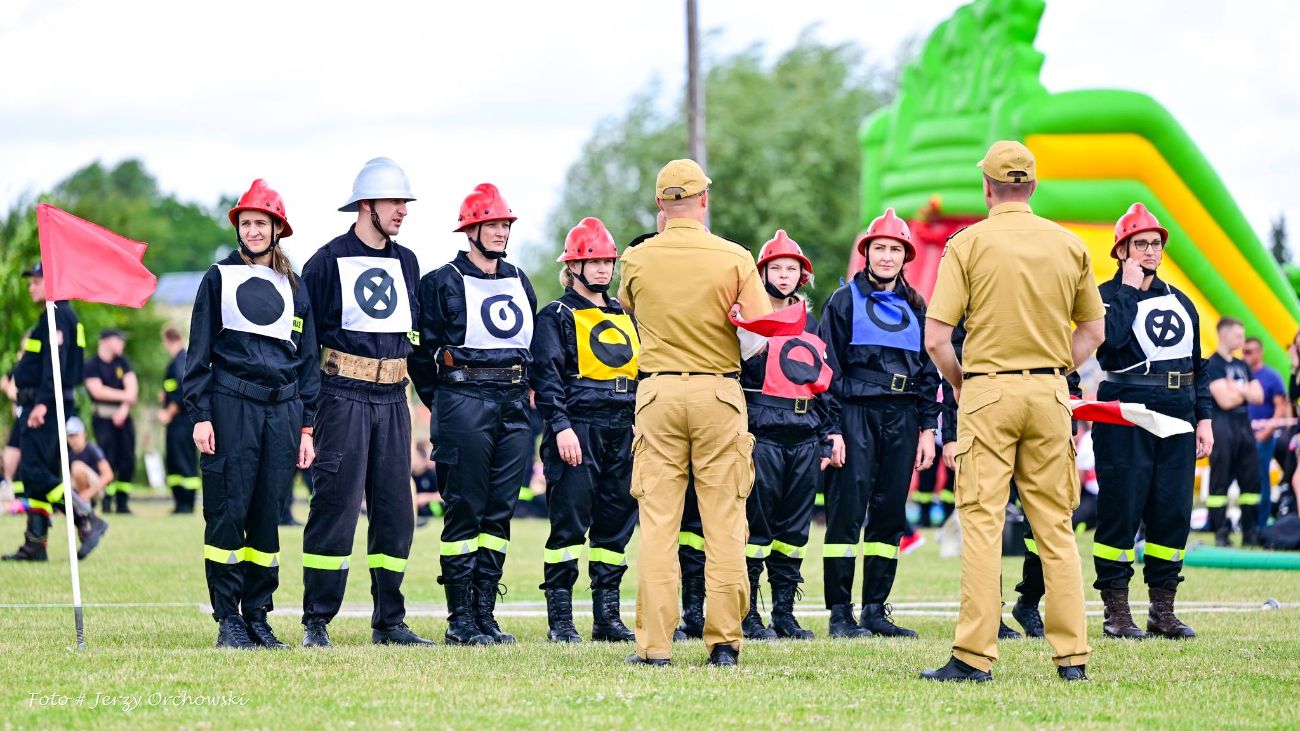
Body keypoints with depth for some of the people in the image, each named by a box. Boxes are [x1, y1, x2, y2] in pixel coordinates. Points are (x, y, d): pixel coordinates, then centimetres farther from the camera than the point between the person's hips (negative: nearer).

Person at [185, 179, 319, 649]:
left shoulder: (294, 288, 14)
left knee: (268, 514, 4)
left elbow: (308, 360, 16)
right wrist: (200, 415, -5)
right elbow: (199, 352, 4)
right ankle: (228, 619, 0)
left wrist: (307, 425, 10)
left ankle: (258, 616, 11)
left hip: (283, 409, 3)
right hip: (232, 408, -3)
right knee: (228, 511, -6)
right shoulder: (219, 279, 6)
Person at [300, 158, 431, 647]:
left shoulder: (406, 262, 14)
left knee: (395, 510, 6)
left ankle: (389, 621, 13)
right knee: (335, 506, -8)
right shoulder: (328, 261, -4)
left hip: (393, 399, 6)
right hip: (344, 397, -6)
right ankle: (316, 623, -5)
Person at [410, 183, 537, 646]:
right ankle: (460, 619, -2)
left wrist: (521, 391, 13)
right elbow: (423, 351, -3)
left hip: (514, 406, 6)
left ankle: (485, 612, 10)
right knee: (464, 512, -4)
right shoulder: (443, 283, -3)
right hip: (464, 403, -6)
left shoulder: (519, 282, 16)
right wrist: (446, 403, 0)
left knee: (500, 512, 6)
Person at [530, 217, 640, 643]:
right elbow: (547, 375, -8)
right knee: (570, 521, -7)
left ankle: (607, 616, 12)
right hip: (578, 428, -6)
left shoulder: (626, 317, 19)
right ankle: (560, 619, -4)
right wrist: (561, 426, -18)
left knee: (617, 521, 6)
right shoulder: (557, 316, 0)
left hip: (622, 430, 6)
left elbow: (643, 372, 21)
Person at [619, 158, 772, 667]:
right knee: (723, 522, 4)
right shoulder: (734, 258, -6)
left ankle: (654, 642, -2)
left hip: (658, 393, 1)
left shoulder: (637, 260, -1)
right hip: (719, 392, -1)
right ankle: (724, 641, 2)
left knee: (657, 520, 2)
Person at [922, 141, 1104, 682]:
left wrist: (958, 384, 8)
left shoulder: (969, 242, -5)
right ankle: (1072, 654, 7)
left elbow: (936, 338, -8)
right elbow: (1093, 332, 13)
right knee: (1055, 526, 8)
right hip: (1050, 393, 3)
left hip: (987, 391, -3)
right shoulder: (1069, 246, 6)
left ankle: (975, 655, -8)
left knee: (982, 522, -3)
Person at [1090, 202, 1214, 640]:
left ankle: (1163, 610, 11)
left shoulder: (1180, 302, 18)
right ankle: (1116, 611, -1)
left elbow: (1197, 364, 20)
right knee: (1121, 508, -6)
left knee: (1173, 512, 4)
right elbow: (1111, 339, -21)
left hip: (1177, 414, 6)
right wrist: (1129, 290, -11)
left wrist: (1203, 419, 13)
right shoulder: (1108, 296, 0)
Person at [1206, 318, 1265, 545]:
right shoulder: (1213, 365, -6)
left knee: (1251, 479, 6)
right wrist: (1245, 392, 3)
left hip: (1243, 425, 7)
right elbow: (1225, 400, -15)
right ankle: (1221, 533, -5)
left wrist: (1237, 390, -7)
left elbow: (1258, 397, 10)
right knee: (1220, 481, -6)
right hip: (1222, 425, -7)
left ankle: (1251, 532, 11)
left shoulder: (1242, 366, 17)